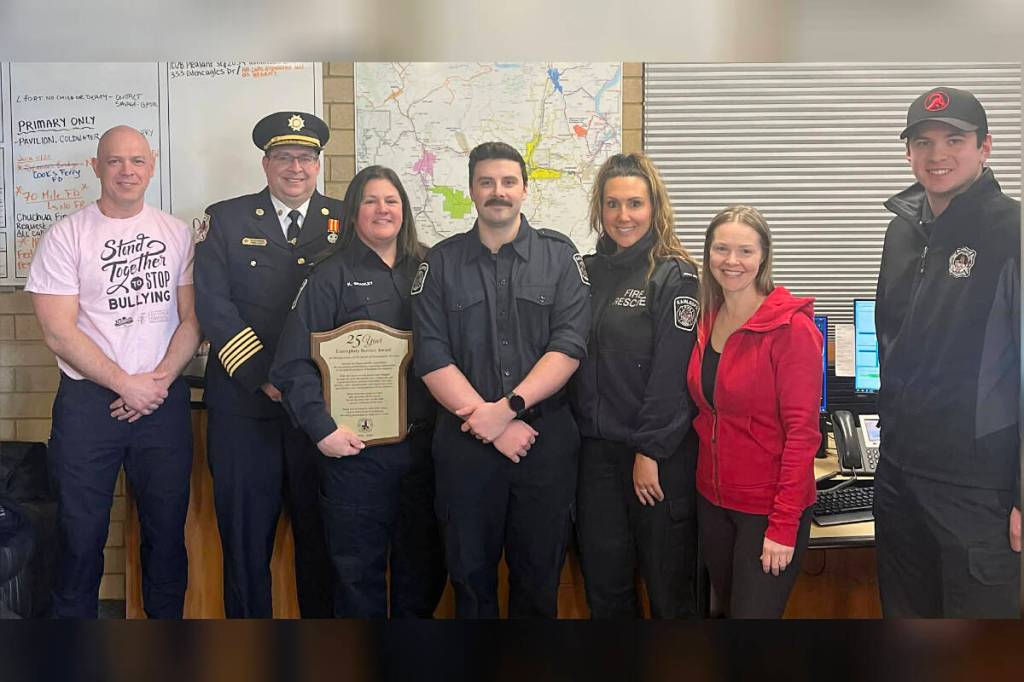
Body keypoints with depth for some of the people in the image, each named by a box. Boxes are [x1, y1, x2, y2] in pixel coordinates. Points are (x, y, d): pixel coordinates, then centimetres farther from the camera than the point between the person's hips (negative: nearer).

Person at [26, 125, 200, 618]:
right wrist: (127, 384, -11)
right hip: (88, 400, -2)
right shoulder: (66, 236, -1)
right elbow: (59, 332, -8)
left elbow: (191, 318, 4)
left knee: (167, 529, 10)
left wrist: (158, 381, -10)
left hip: (165, 399, 2)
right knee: (81, 534, 5)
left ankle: (166, 625, 27)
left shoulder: (177, 234, 7)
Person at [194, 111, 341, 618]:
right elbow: (212, 304, -4)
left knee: (321, 533, 10)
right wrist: (262, 376, -13)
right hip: (244, 404, -1)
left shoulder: (345, 222, 9)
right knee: (244, 533, 6)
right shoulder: (226, 219, 6)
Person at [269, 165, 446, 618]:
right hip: (356, 448, -3)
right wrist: (322, 428, -14)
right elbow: (293, 363, -5)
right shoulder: (331, 277, 1)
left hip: (424, 443, 3)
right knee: (357, 567, 6)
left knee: (424, 564, 12)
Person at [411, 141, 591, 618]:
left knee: (539, 574, 11)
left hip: (546, 440, 0)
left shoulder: (559, 256, 3)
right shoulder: (441, 263, 5)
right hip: (465, 444, 1)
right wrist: (489, 423, -13)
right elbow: (432, 359, -4)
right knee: (470, 574, 13)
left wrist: (507, 407, -17)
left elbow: (568, 346, -7)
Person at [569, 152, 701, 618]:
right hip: (597, 449, 6)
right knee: (603, 581, 13)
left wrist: (650, 452, -16)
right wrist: (581, 432, 6)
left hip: (659, 456, -5)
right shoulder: (591, 271, 10)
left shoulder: (674, 276, -8)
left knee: (667, 583, 6)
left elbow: (671, 373, -14)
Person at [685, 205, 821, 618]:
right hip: (712, 499, 6)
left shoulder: (791, 327, -16)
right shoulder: (708, 320, 4)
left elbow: (802, 430, -18)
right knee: (728, 605, 19)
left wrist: (783, 526, -20)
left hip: (769, 508, -6)